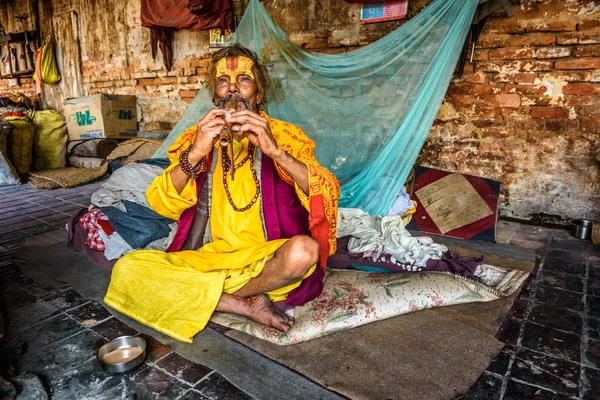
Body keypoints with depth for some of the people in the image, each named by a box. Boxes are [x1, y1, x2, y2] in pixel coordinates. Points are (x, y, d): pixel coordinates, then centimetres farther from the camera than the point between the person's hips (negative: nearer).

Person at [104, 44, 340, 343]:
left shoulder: (284, 135, 0)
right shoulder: (197, 138, 7)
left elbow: (328, 195, -14)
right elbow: (161, 204, -5)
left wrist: (274, 150, -27)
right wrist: (195, 154, -21)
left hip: (265, 262, -2)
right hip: (206, 260, 2)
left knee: (305, 250, -33)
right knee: (127, 268, -18)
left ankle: (215, 297, -10)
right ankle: (248, 305, -16)